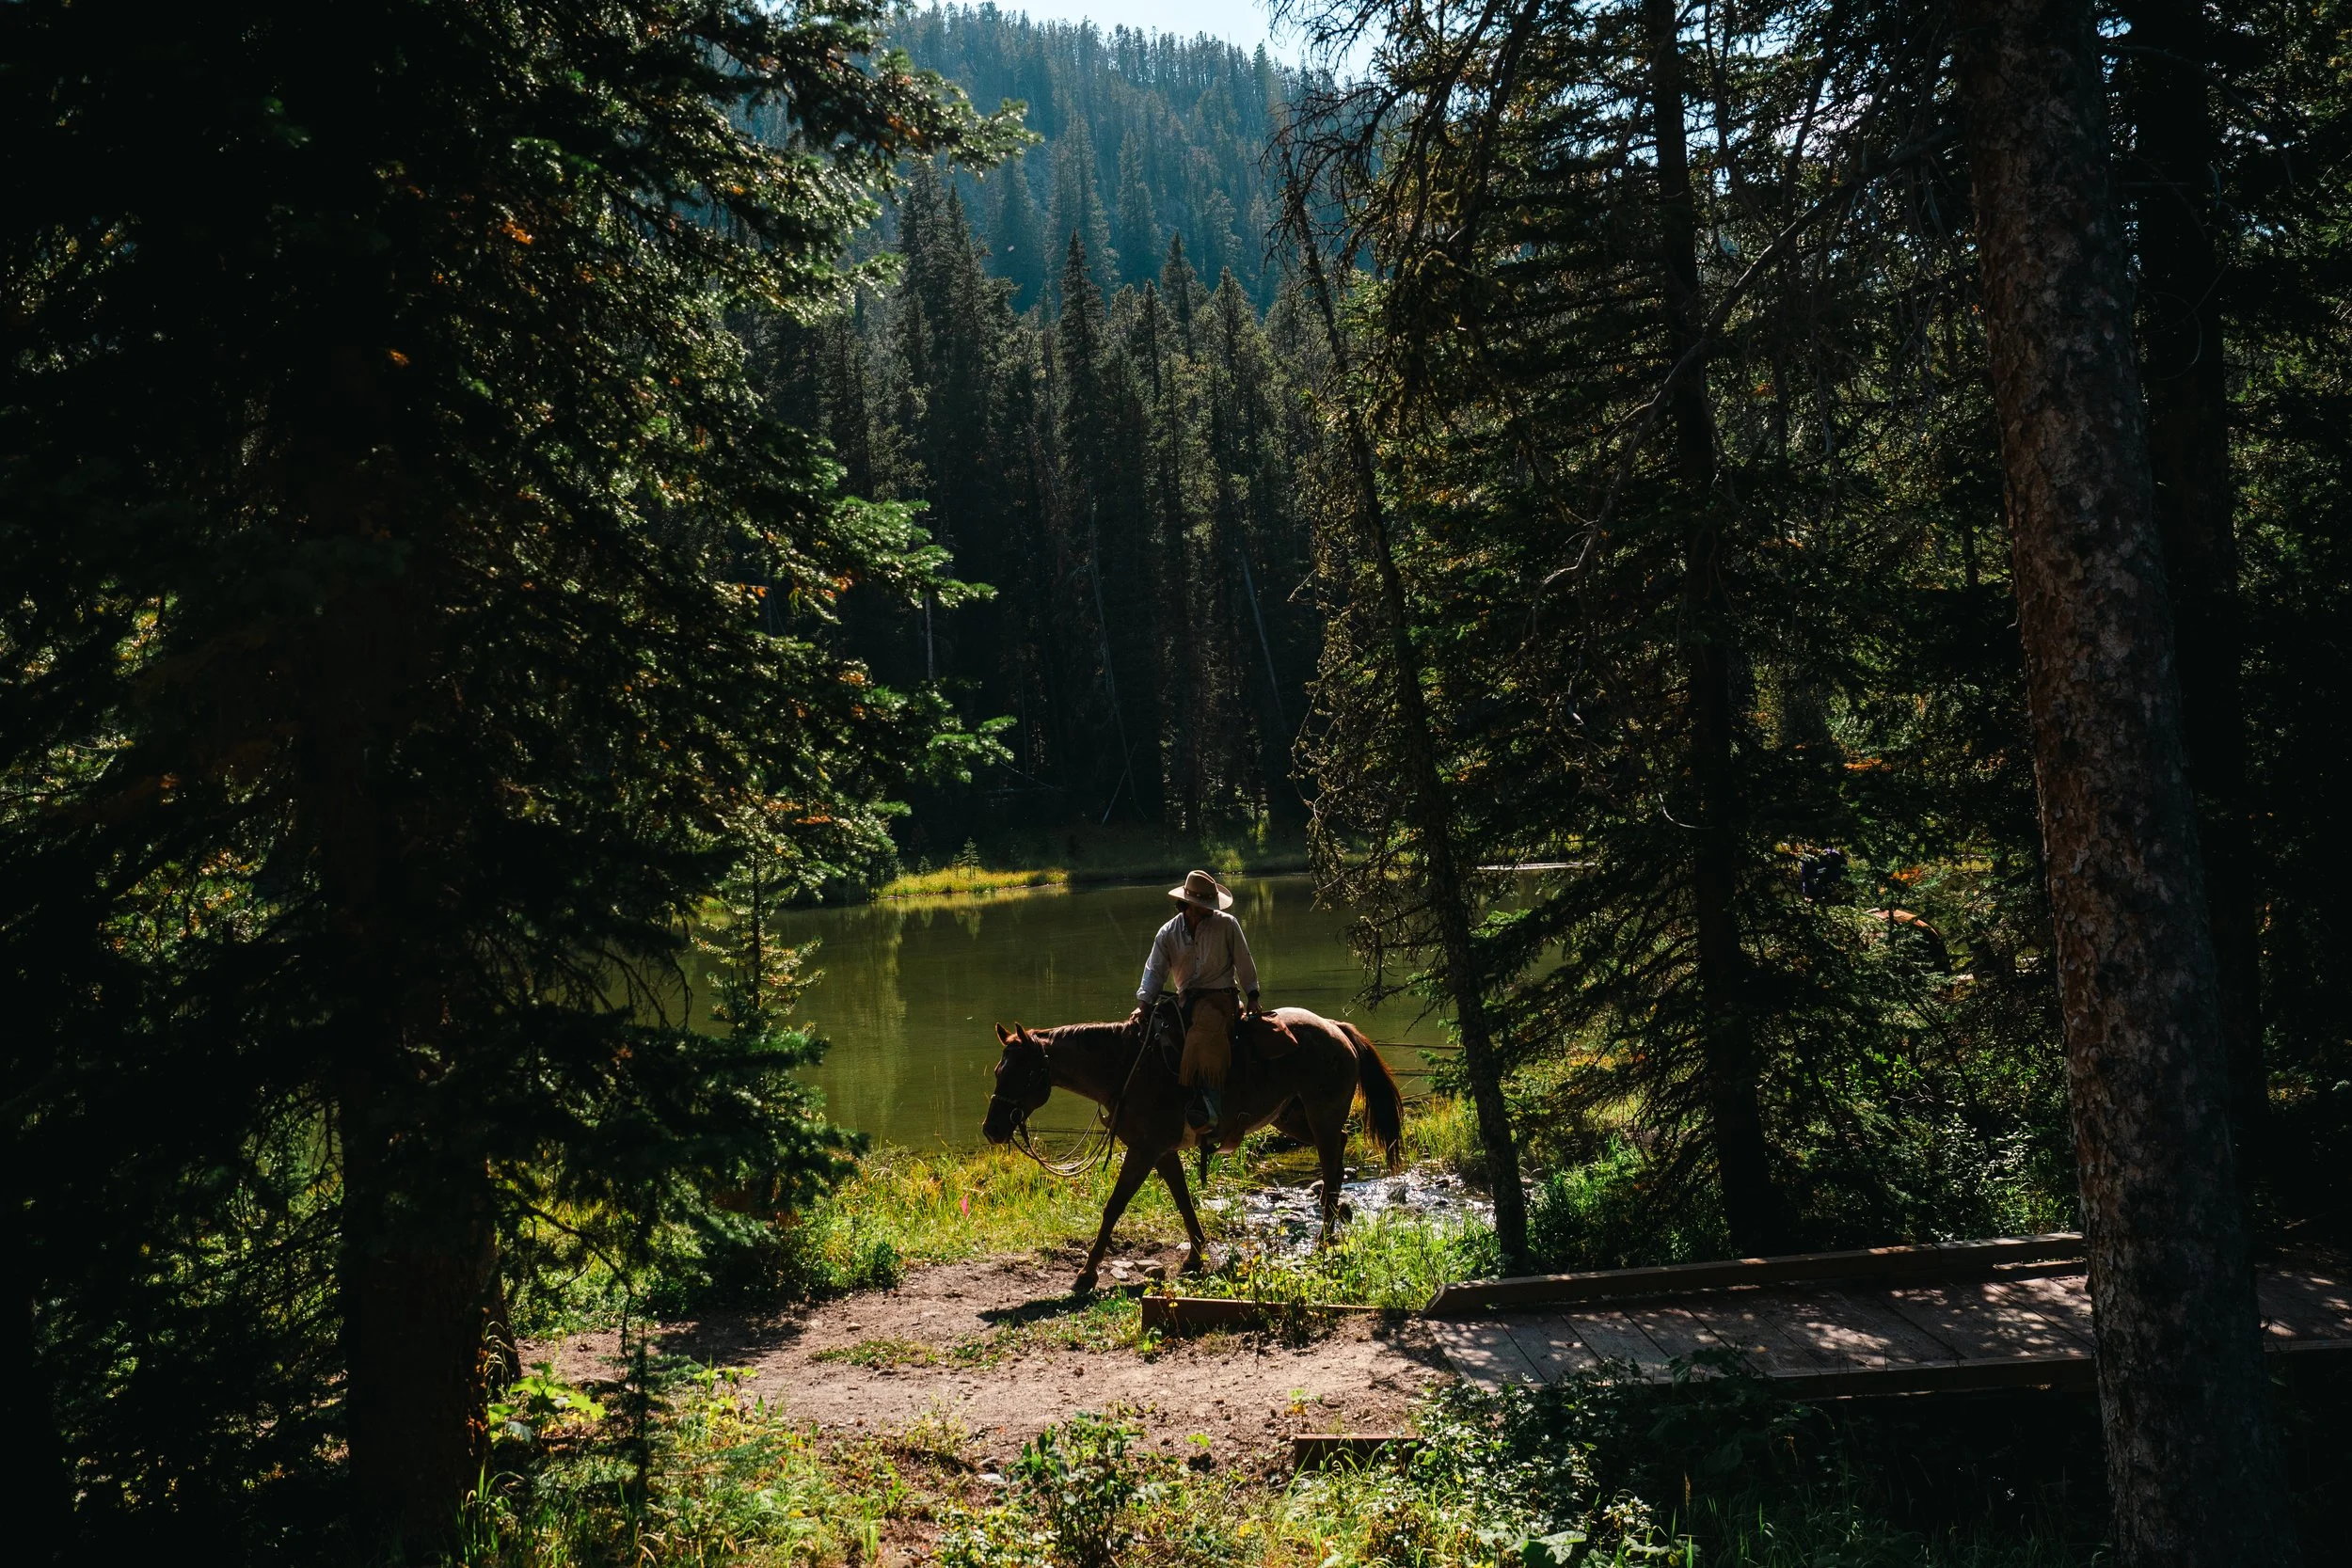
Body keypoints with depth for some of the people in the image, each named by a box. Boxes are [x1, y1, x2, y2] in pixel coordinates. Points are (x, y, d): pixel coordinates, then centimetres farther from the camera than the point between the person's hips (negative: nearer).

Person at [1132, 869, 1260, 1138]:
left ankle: (1210, 1110, -44)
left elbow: (1244, 963, 8)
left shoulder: (1227, 925, 3)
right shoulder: (1168, 933, 10)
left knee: (1205, 1034, -36)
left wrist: (1252, 998, 5)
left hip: (1220, 996, -5)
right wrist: (1143, 1004, -7)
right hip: (1186, 999, 5)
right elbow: (1155, 970, 6)